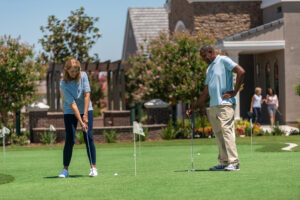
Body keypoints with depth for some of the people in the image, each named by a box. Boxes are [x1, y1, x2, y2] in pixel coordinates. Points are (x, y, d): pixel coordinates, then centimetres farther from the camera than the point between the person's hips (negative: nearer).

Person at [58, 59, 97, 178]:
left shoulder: (83, 76, -11)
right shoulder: (63, 84, -19)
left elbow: (87, 94, -14)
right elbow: (72, 104, -23)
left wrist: (85, 114, -20)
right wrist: (81, 122, -27)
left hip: (86, 109, 2)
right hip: (70, 112, -2)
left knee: (89, 138, -5)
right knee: (69, 140, -8)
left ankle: (93, 167, -1)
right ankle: (65, 169, 0)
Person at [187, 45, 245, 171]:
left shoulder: (223, 60, 0)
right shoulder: (209, 69, 25)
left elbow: (241, 72, -12)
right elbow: (206, 92, 27)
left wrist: (234, 92, -12)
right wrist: (194, 107, 21)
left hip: (225, 104, -8)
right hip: (213, 106, 8)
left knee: (227, 132, -13)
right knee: (219, 136, 5)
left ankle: (233, 162, -13)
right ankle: (224, 163, 6)